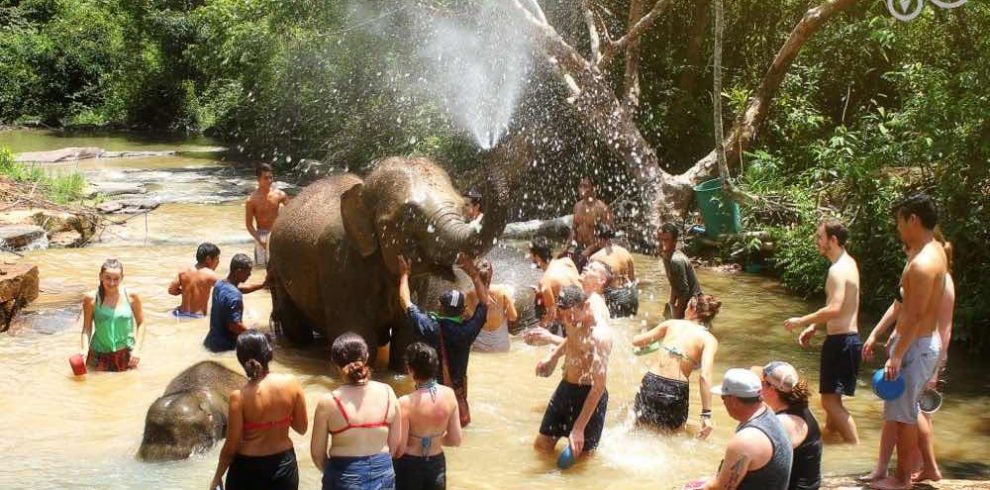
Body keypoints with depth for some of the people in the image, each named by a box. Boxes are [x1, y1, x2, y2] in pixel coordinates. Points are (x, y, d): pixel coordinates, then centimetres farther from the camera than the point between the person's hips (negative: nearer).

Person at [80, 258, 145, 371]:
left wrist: (137, 349, -7)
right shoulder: (91, 299, -9)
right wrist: (85, 349, -19)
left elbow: (140, 323, 1)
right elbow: (87, 328, -4)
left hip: (125, 353, 0)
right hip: (99, 354, 0)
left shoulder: (131, 297, -8)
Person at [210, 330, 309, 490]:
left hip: (248, 469, -3)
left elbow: (231, 446, -12)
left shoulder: (240, 397, -19)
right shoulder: (291, 384, -11)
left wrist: (217, 477, 2)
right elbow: (302, 428, 0)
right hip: (284, 465, 3)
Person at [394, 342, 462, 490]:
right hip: (437, 463, 4)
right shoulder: (449, 394, -12)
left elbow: (400, 449, -18)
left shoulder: (406, 403, -25)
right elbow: (455, 440, -3)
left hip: (410, 465, -4)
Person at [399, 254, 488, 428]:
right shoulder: (467, 330, -17)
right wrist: (473, 273, 5)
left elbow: (406, 303, -6)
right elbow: (484, 303, 0)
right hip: (457, 392, 0)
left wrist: (404, 274, 8)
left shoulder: (430, 327, -20)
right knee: (460, 424, 19)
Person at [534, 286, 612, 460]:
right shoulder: (574, 321, -1)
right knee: (541, 446, 11)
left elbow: (599, 385, -28)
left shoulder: (599, 335, -27)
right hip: (565, 388, 8)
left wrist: (579, 428, -30)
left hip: (588, 395, -8)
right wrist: (552, 357, 13)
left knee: (580, 455, -4)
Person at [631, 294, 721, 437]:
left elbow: (636, 341, 14)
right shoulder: (709, 340, 0)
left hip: (651, 383, 2)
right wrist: (706, 414, -15)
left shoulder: (672, 324, 9)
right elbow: (705, 376, -13)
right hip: (676, 391, -2)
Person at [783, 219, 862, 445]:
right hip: (844, 339, 10)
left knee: (831, 401, -11)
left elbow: (834, 309, -29)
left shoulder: (838, 270, -19)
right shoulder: (848, 262, 14)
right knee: (830, 397, 22)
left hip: (841, 341, -10)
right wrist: (813, 327, 18)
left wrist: (802, 321, -19)